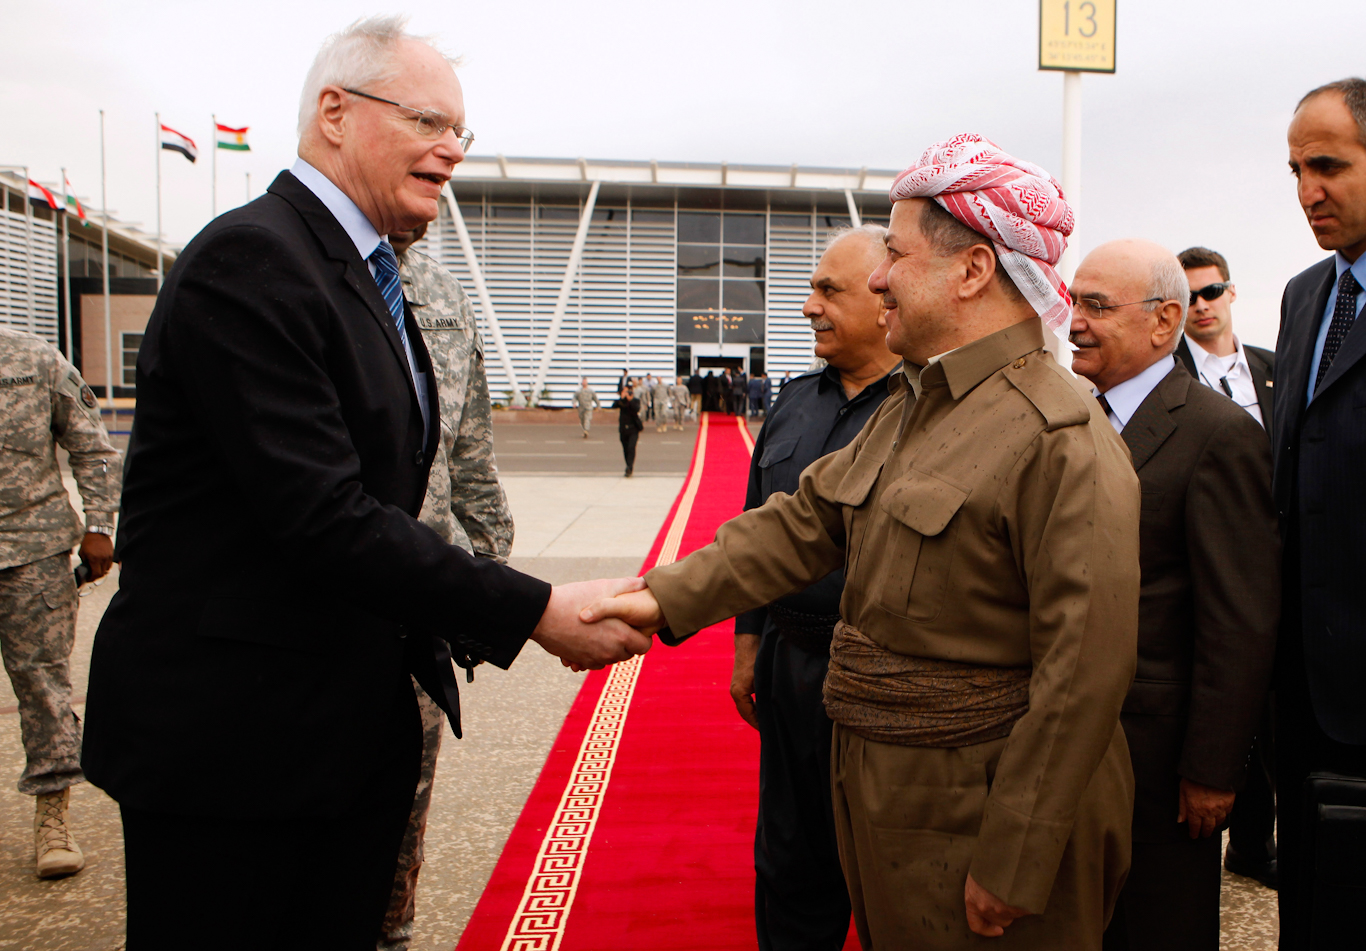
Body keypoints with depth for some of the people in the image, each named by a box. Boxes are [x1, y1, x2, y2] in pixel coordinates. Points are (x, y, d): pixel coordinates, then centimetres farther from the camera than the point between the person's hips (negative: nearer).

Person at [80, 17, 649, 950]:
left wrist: (465, 627, 2)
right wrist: (535, 611, -23)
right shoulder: (248, 260, -17)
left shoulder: (370, 279, 14)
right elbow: (321, 515, -25)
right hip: (231, 734, -9)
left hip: (358, 726, 9)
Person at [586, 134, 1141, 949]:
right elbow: (807, 520, 8)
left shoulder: (1064, 441, -22)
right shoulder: (910, 408, 8)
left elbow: (1084, 670, -25)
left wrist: (1012, 866, -22)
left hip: (982, 811, -8)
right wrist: (668, 598, -3)